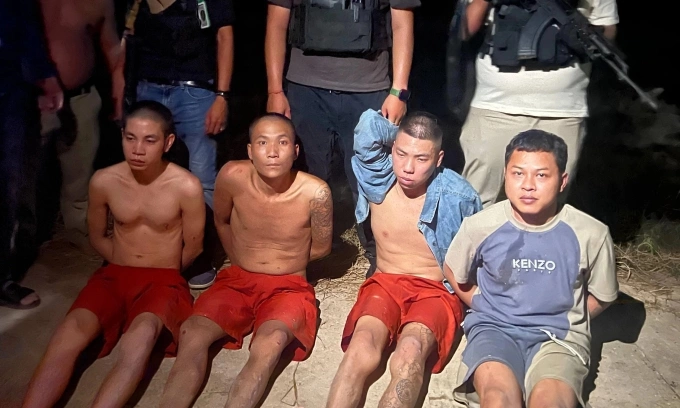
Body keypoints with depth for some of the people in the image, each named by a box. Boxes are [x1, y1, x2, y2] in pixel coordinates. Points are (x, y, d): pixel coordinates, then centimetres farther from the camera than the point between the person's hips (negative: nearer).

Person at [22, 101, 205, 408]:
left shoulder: (186, 186, -15)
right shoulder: (103, 181, -5)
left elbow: (192, 247, -1)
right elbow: (97, 237, 14)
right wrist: (125, 266, 12)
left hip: (163, 280, -3)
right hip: (114, 274, 3)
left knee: (141, 334, -36)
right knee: (71, 330, -27)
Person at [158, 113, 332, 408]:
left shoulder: (315, 192, -22)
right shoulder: (232, 176, -15)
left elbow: (321, 248, -1)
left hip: (288, 286, -2)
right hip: (237, 279, 3)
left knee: (269, 344, -32)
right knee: (192, 333, -23)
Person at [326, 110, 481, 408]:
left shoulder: (458, 196, -9)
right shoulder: (378, 180, -4)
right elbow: (369, 124, -19)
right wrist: (401, 137, -2)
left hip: (437, 290, -1)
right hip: (385, 283, 2)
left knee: (410, 351, -36)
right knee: (362, 347, -32)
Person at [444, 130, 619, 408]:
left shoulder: (591, 234, -7)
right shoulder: (480, 226, -8)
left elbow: (602, 297, 12)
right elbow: (454, 273, 13)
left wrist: (564, 322, 6)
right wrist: (485, 308, 7)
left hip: (559, 334, 1)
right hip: (494, 327, 0)